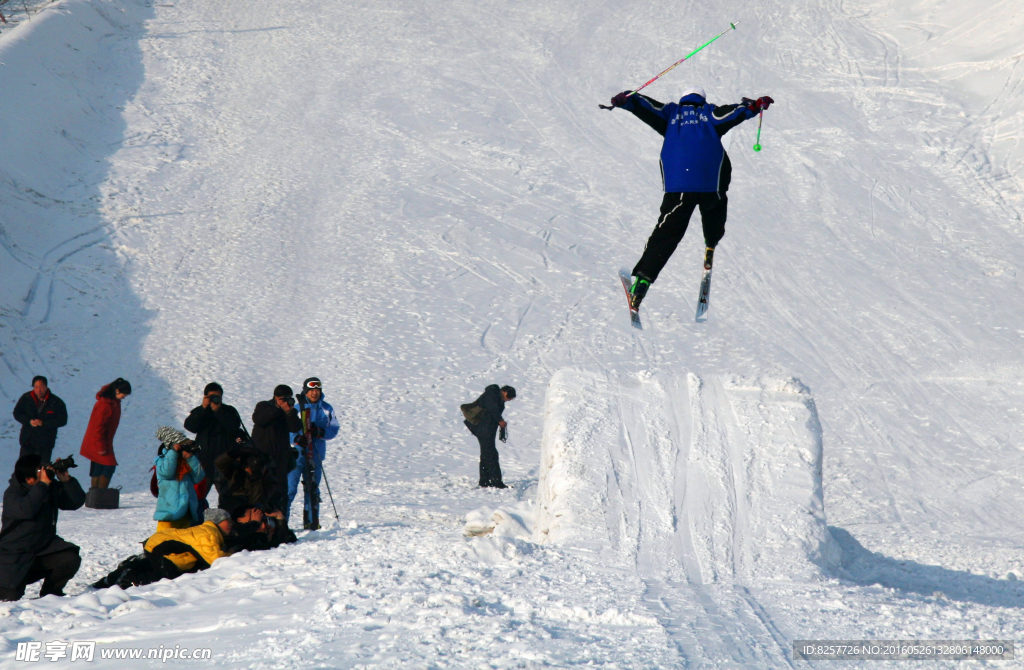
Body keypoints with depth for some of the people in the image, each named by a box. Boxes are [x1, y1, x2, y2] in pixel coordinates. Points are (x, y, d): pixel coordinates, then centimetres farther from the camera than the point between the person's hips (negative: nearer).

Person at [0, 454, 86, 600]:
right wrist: (43, 484, -34)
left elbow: (76, 502, -2)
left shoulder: (52, 488, 1)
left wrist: (67, 480, -17)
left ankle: (50, 592, 5)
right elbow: (26, 509, -38)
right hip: (15, 555, -5)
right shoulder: (12, 494, -18)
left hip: (44, 549, 5)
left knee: (71, 559, -22)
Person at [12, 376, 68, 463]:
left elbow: (62, 420, -9)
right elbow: (17, 413, 5)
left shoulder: (56, 402, -8)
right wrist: (29, 421, -15)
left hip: (45, 442, -2)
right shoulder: (26, 398, -1)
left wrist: (43, 423, -19)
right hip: (27, 440, 2)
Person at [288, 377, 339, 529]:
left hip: (316, 454, 4)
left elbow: (334, 430, 5)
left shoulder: (326, 409, 7)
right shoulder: (297, 408, -4)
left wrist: (320, 432, -14)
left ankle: (309, 522, 18)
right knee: (290, 488, -9)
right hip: (297, 453, -4)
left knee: (312, 489, 10)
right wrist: (296, 438, -24)